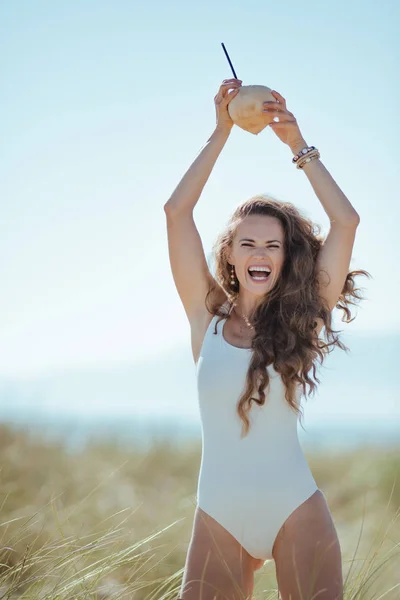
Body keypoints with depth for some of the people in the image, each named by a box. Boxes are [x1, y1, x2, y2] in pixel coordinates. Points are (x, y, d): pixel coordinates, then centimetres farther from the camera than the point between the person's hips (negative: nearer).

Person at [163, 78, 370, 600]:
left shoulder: (301, 321, 1)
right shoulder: (208, 317, 3)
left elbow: (347, 221, -5)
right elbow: (177, 211, -3)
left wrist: (298, 145, -3)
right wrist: (221, 132, 0)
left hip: (297, 513, -1)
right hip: (218, 517, 1)